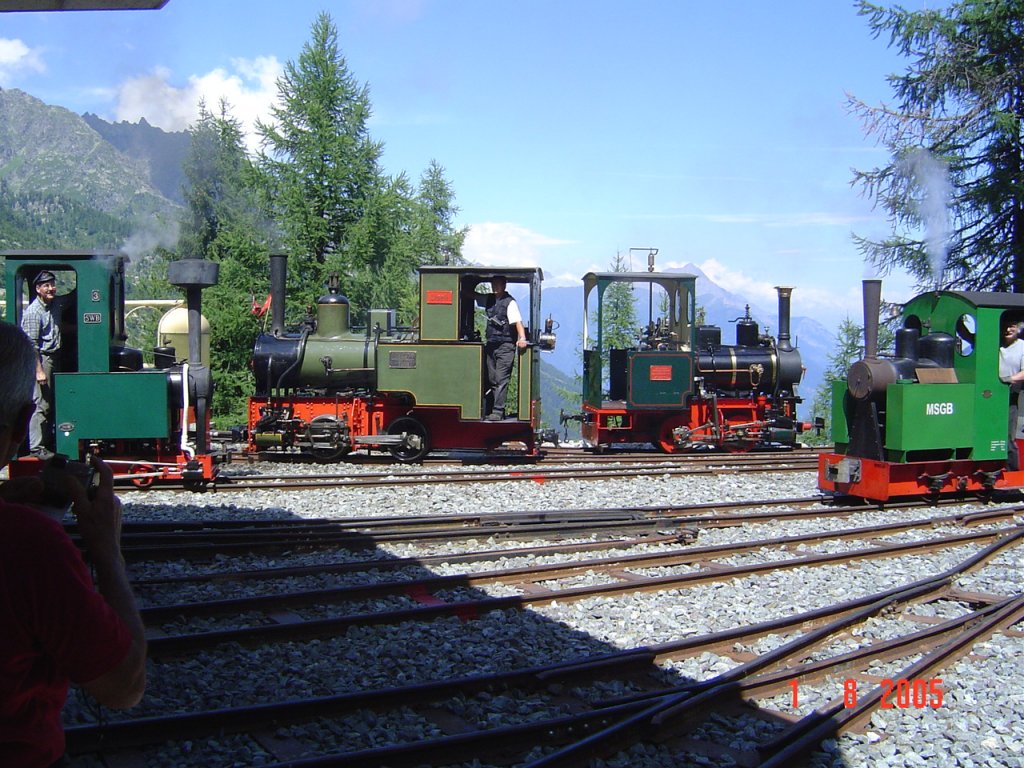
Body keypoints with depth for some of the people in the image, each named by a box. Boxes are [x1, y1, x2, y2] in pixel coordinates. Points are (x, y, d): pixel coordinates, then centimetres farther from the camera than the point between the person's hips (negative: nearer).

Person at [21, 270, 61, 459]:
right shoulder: (33, 312, -13)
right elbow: (31, 344, -16)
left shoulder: (53, 306, 10)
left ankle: (46, 442, 21)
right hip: (40, 360, -9)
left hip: (52, 358, 9)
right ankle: (36, 447, -7)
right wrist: (39, 370, -20)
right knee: (41, 405, -9)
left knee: (49, 404, 13)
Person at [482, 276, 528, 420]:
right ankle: (487, 411, 13)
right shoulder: (490, 300, 13)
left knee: (501, 380, -11)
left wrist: (522, 338, -32)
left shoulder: (510, 302, -7)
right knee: (490, 380, 9)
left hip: (505, 346, -7)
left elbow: (517, 321, -17)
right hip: (490, 345, 7)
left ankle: (498, 412, -14)